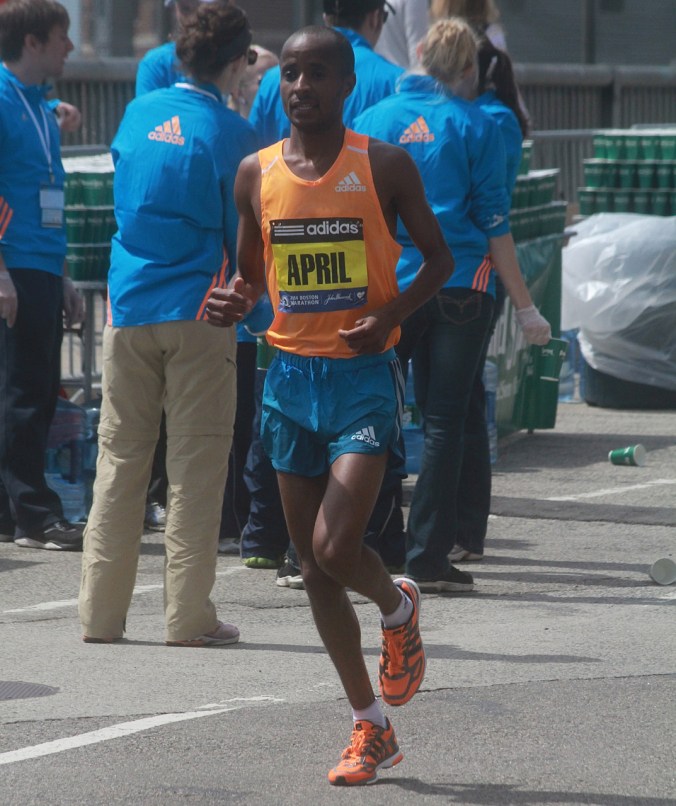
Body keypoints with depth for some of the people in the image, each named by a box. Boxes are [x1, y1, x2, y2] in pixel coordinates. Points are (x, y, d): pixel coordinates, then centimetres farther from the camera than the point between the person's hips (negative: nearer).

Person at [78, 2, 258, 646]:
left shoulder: (139, 113, 6)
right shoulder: (229, 132, -7)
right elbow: (242, 233, -3)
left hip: (128, 305, 4)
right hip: (199, 310, -4)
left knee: (119, 458, 8)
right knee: (196, 463, 1)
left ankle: (100, 612, 8)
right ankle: (188, 616, 0)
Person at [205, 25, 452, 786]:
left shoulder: (384, 166, -5)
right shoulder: (257, 173, 4)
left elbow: (438, 257, 3)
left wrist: (391, 315, -14)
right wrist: (232, 301, -8)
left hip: (363, 376, -4)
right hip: (291, 377, 4)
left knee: (334, 546, -18)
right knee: (312, 561, 6)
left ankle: (398, 609, 19)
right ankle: (372, 728, 18)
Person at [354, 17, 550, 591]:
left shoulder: (372, 121, 5)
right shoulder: (474, 127, -3)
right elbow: (494, 224, -3)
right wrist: (525, 308, 3)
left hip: (384, 290, 3)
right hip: (460, 287, -2)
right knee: (447, 422, 3)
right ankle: (428, 559, 2)